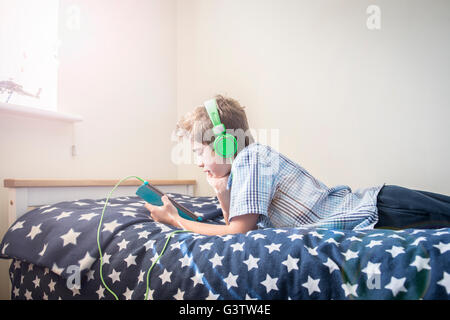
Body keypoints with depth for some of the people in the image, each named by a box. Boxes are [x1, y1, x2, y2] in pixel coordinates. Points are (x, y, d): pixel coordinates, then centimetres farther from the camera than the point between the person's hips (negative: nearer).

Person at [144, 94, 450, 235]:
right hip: (364, 201, 8)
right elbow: (236, 226, 16)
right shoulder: (243, 167, 11)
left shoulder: (250, 157, -19)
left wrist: (175, 219, -12)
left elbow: (238, 231, -20)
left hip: (378, 209, -8)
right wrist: (223, 194, -1)